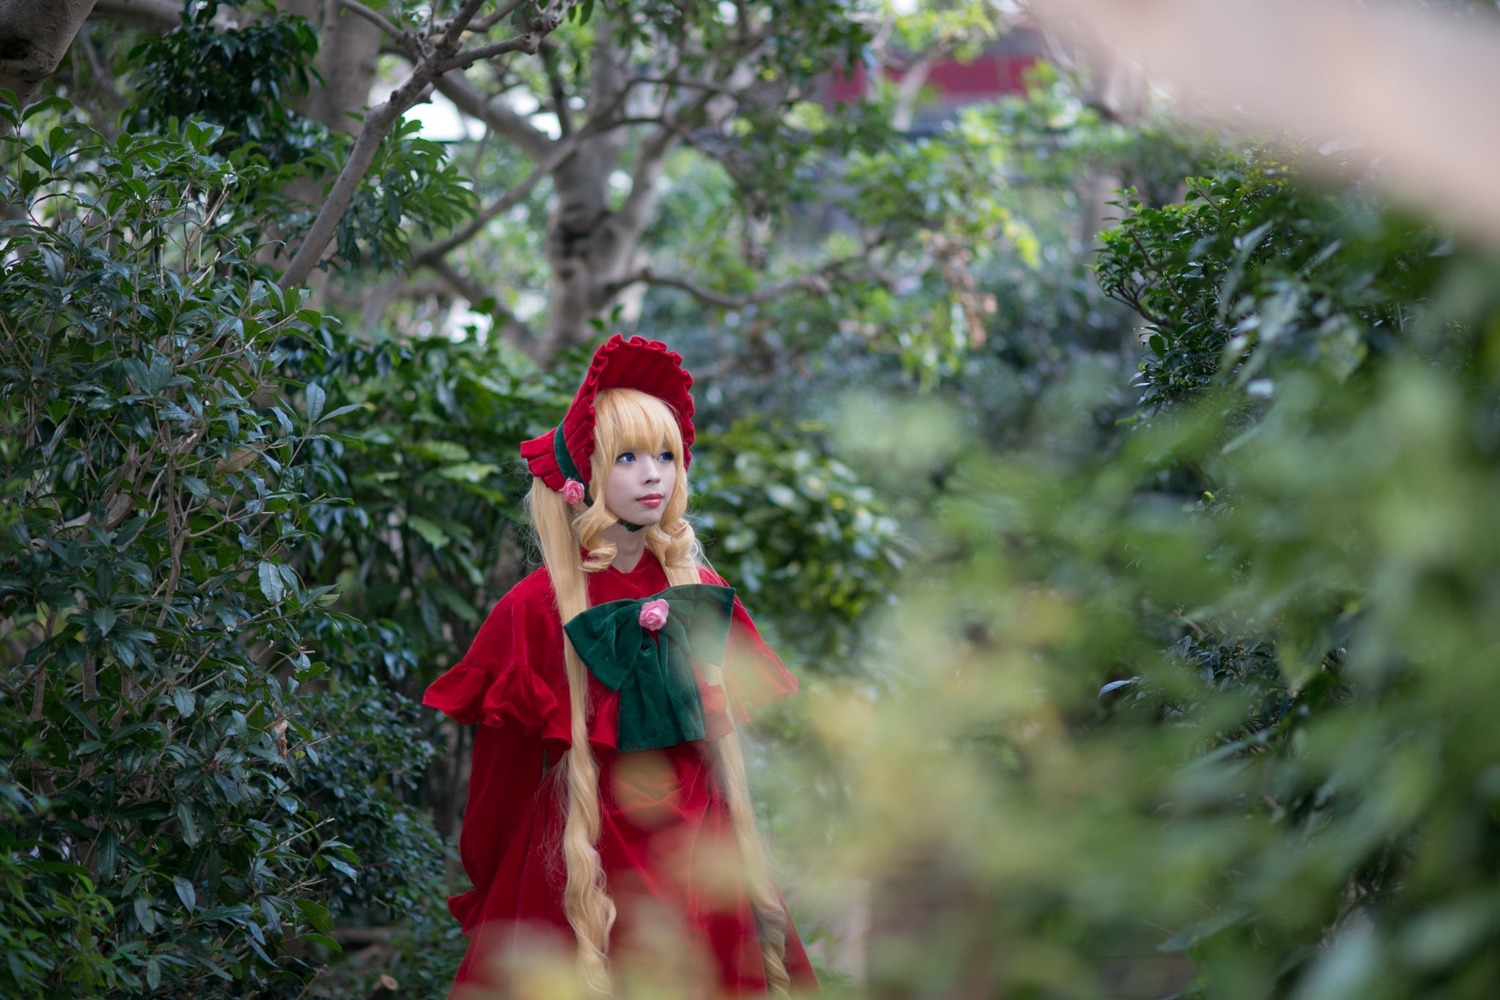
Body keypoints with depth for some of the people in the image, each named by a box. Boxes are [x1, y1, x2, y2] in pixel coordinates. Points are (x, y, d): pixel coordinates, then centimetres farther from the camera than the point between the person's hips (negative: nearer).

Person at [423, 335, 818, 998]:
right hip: (592, 843, -4)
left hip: (697, 847, 4)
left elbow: (723, 731, 13)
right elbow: (505, 770, -1)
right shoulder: (539, 607, -6)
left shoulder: (702, 593, 6)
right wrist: (493, 893, 3)